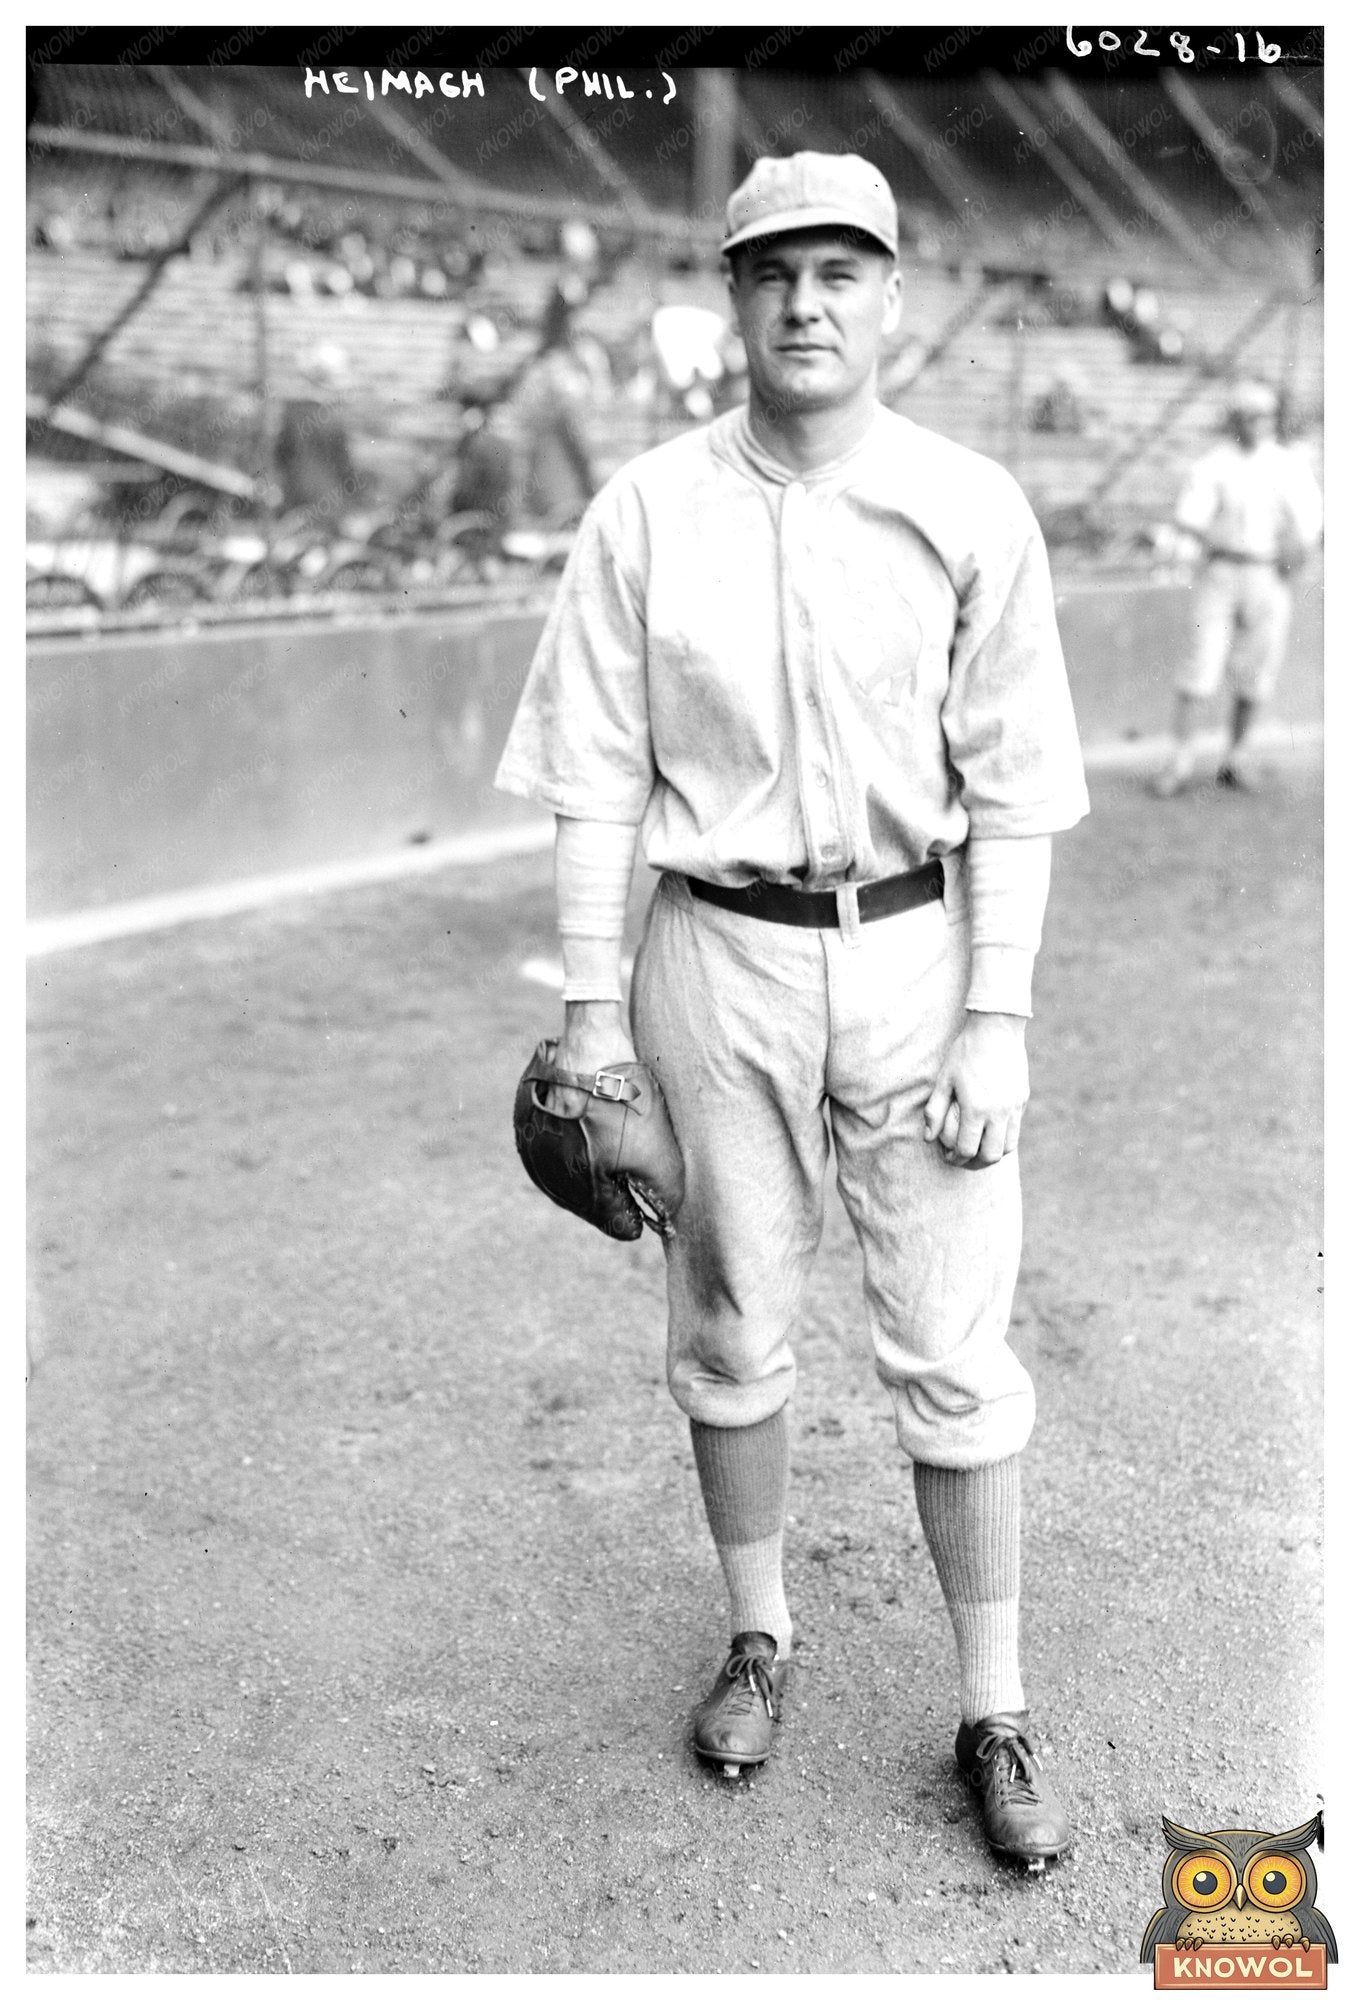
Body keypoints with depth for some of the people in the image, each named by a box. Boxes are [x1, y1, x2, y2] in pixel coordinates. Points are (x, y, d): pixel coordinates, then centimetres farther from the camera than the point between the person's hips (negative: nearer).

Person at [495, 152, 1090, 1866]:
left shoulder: (971, 510, -3)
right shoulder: (645, 512, -1)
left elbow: (1012, 791, -3)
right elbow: (598, 778, 1)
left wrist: (996, 1020, -8)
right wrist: (591, 1004, -2)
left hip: (917, 950, -1)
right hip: (718, 954, 1)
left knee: (952, 1348, 1)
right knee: (729, 1321, 12)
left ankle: (994, 1713, 18)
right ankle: (758, 1637, 34)